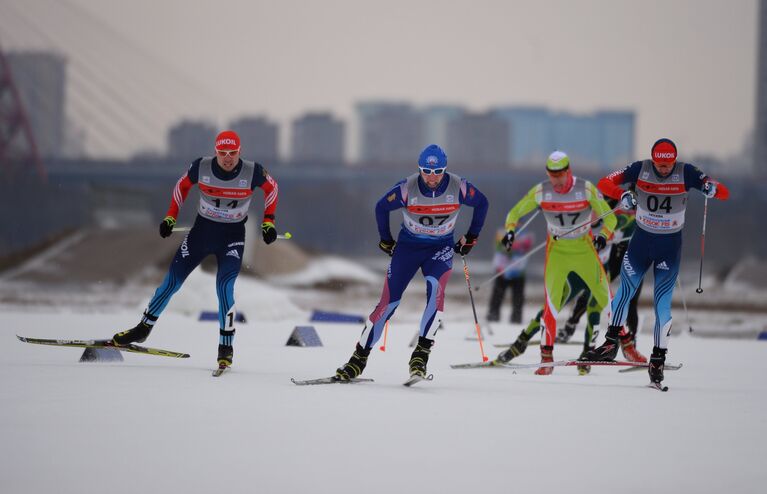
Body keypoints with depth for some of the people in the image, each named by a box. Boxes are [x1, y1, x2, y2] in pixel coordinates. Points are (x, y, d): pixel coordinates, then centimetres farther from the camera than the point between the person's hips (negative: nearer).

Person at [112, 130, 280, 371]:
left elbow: (271, 187, 4)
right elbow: (183, 185, 6)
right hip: (201, 230, 2)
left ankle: (226, 346, -7)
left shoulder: (252, 172, -17)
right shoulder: (201, 167, -14)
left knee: (224, 285, -19)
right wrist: (170, 217, 3)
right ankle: (143, 328, 17)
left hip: (232, 236, -2)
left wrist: (268, 221, -1)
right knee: (173, 280, 2)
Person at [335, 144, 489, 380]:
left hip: (441, 248, 0)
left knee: (435, 287, -30)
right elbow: (381, 207, 0)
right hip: (408, 246, 0)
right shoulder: (407, 188, -19)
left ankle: (422, 353, -28)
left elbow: (482, 203, 3)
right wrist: (385, 240, 6)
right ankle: (360, 357, 5)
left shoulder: (458, 188, -17)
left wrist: (471, 237, 5)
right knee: (389, 301, -7)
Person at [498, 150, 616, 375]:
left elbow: (609, 217, -10)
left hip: (585, 249, 0)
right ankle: (547, 355, -8)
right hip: (557, 251, 0)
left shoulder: (586, 189, -15)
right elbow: (515, 212, 1)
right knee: (552, 301, -12)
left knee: (606, 298, 0)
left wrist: (603, 236, -30)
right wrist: (510, 230, -19)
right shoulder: (541, 191, -10)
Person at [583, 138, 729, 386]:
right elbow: (604, 183, -15)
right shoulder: (640, 169, -12)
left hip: (670, 245, -2)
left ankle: (658, 360, 1)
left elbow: (724, 193, -14)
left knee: (662, 301, -5)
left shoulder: (685, 173, -14)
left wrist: (712, 188, -38)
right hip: (641, 240, 2)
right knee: (625, 289, 8)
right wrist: (622, 194, -36)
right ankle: (611, 344, 22)